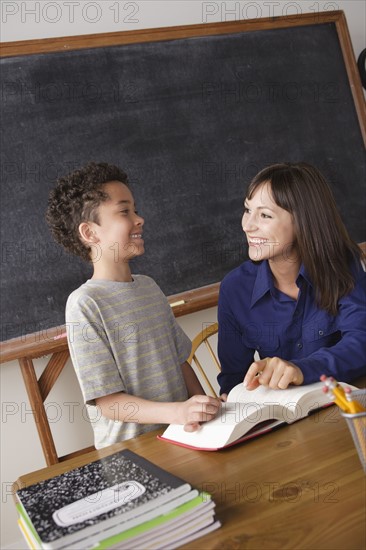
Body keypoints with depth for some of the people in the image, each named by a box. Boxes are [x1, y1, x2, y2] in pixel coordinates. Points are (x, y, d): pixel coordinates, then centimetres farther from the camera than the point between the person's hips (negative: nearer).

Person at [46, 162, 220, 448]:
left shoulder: (149, 286, 10)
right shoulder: (84, 304, -12)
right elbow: (108, 402, -14)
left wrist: (204, 408, 1)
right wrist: (177, 411, -26)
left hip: (181, 435, 6)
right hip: (130, 451, -6)